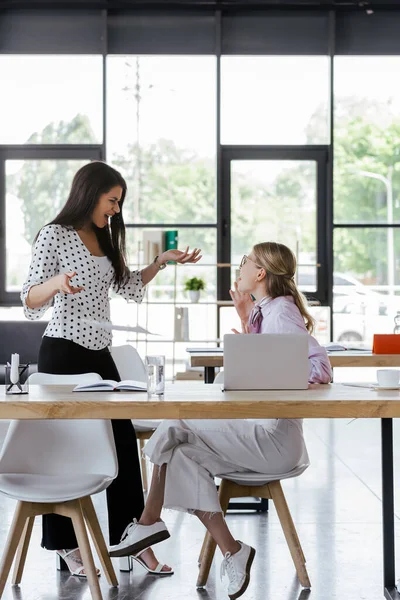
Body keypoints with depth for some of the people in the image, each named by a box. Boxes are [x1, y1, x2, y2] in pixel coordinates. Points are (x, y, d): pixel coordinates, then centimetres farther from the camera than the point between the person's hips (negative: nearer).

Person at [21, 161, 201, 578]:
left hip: (100, 354, 7)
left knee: (123, 441, 4)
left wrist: (162, 261, 11)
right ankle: (65, 544, 14)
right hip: (63, 353, -7)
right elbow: (30, 300, -14)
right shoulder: (54, 236, -8)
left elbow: (130, 288, 22)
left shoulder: (104, 239, 14)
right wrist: (57, 282, -34)